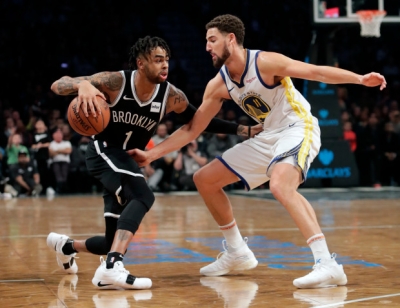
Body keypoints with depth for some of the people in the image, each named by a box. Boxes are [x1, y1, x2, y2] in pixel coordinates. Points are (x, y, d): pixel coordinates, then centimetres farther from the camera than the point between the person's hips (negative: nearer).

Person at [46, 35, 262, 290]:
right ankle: (112, 268, -42)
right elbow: (58, 85, -21)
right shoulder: (115, 82, -20)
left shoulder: (172, 96, -11)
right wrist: (82, 85, -44)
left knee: (114, 243, 7)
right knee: (143, 196, -34)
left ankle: (66, 245, 38)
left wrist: (242, 130, -3)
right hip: (103, 152, -5)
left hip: (127, 160, 5)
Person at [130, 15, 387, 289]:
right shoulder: (218, 85, 2)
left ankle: (328, 264, -37)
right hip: (268, 137, 8)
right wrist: (151, 155, 2)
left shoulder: (265, 62, -17)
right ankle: (237, 253, 22)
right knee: (204, 179, 10)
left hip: (298, 128, -8)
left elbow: (316, 72, -21)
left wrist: (360, 79, -34)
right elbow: (192, 129, 7)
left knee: (280, 185, -37)